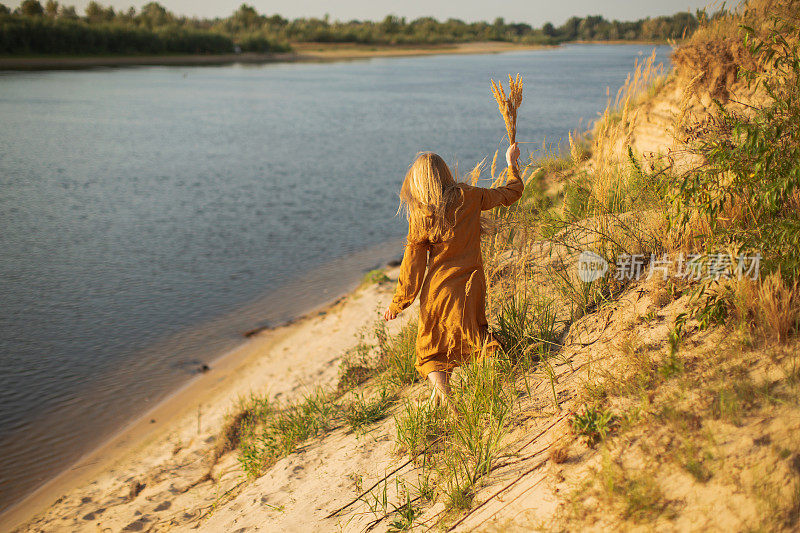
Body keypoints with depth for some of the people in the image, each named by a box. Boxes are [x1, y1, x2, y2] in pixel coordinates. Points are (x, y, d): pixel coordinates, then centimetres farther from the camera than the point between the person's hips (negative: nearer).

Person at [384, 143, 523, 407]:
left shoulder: (421, 216, -11)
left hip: (439, 288, -3)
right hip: (471, 285, 3)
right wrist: (512, 162, 29)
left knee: (431, 348, 10)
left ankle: (441, 391, -10)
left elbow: (412, 264, -6)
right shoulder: (468, 197, -5)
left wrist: (397, 304, 4)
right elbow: (511, 192, 11)